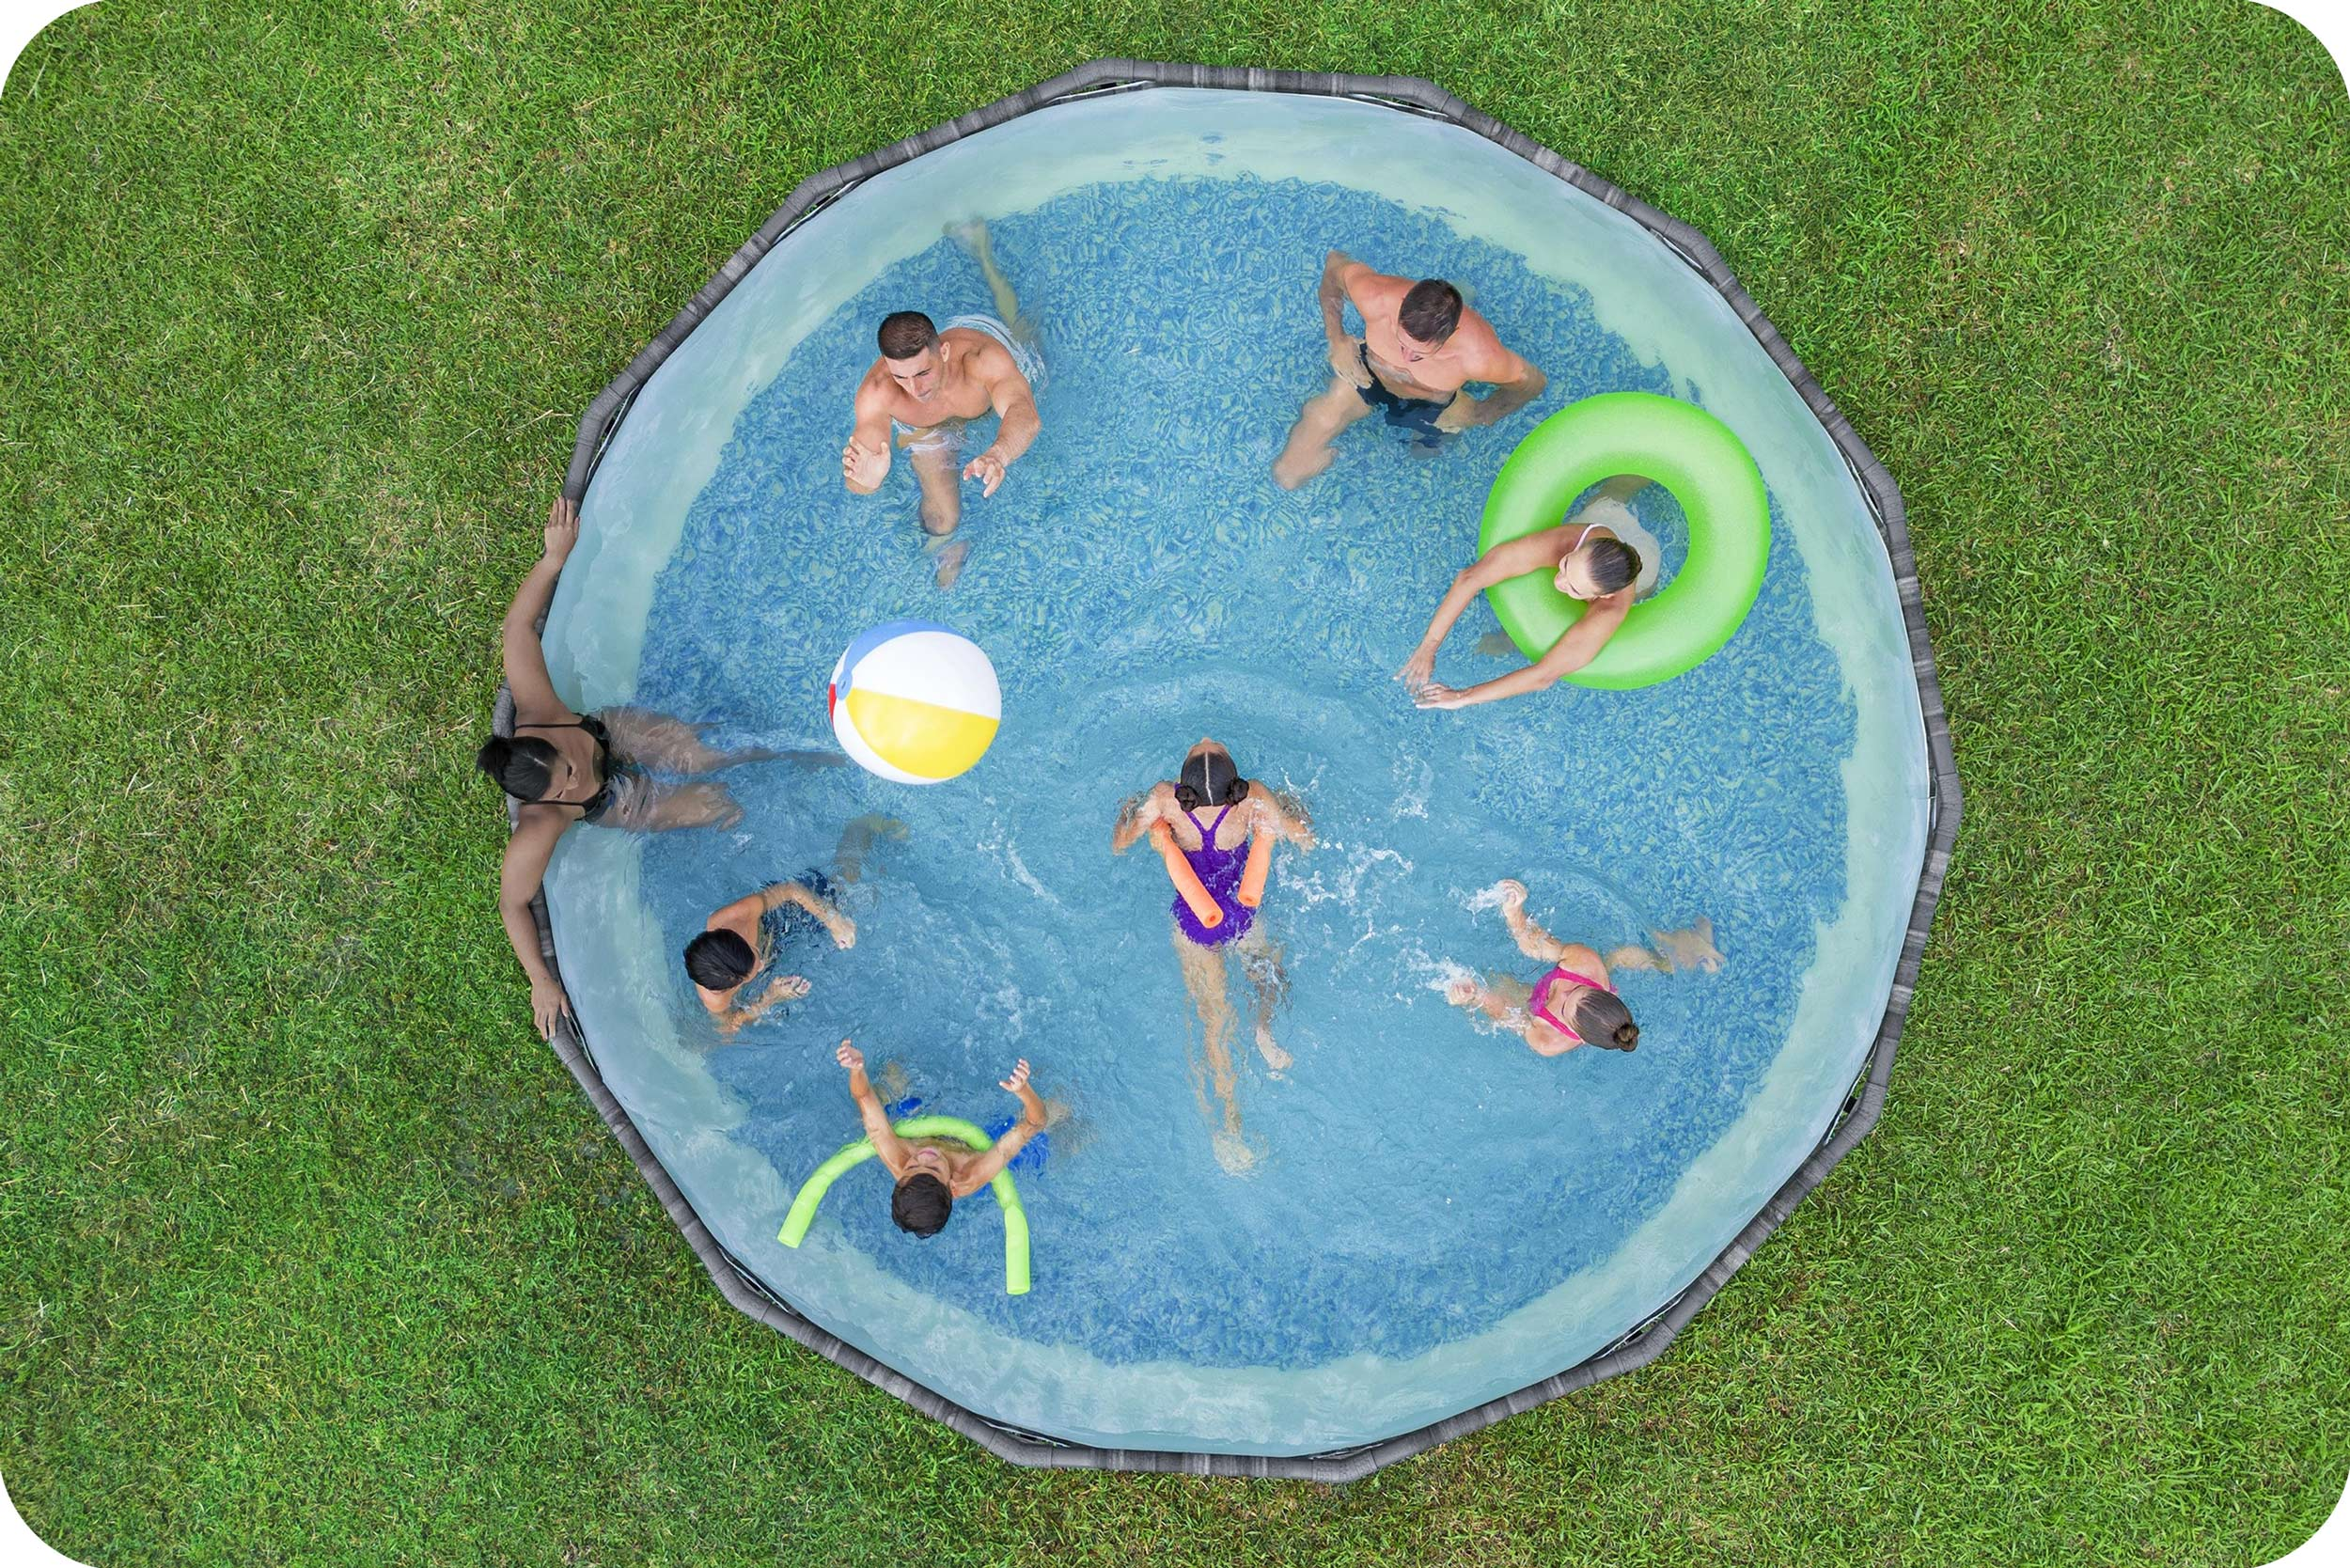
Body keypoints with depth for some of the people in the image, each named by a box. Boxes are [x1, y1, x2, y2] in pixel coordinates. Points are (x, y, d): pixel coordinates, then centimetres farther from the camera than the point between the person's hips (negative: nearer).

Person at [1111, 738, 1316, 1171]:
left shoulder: (1165, 799, -25)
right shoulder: (1253, 798, -25)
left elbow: (1118, 846, -11)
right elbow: (1306, 841, -13)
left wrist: (1128, 809, 9)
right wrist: (1292, 806, 6)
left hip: (1194, 920, 0)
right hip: (1243, 914, 0)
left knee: (1213, 1020, 12)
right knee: (1269, 976, 28)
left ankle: (1230, 1120, 8)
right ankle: (1267, 1027, -3)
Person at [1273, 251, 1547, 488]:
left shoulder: (1479, 357, -43)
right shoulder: (1376, 299, -41)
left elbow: (1533, 382, -20)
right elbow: (1335, 264, -16)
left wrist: (1477, 417, -20)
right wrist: (1337, 339, -18)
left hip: (1432, 406, 0)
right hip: (1367, 375, 0)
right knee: (1288, 476, 2)